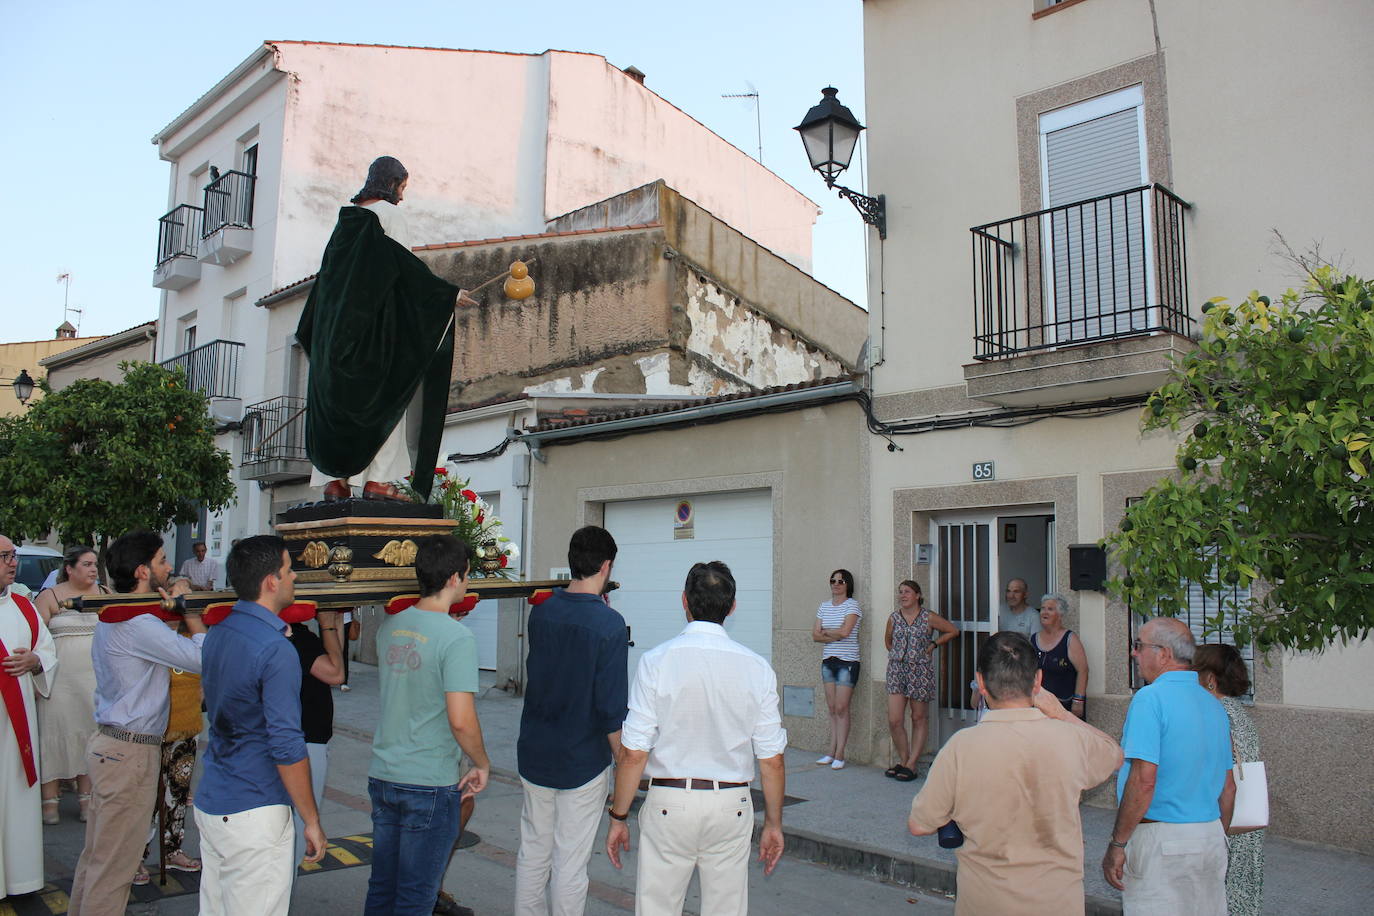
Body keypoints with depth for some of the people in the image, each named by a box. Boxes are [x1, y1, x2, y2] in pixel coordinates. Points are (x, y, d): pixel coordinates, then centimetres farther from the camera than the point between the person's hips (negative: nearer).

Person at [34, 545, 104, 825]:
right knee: (56, 730, -1)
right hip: (60, 676, -2)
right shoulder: (49, 597, 1)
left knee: (89, 730, 5)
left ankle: (86, 797, 13)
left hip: (97, 677, 2)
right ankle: (50, 797, 8)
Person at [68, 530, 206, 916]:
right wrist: (189, 610, -14)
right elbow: (203, 657, -25)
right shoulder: (138, 623, -21)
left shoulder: (112, 616, 12)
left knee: (96, 854, 20)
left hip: (108, 745, 10)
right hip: (129, 752, -10)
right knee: (114, 864, 0)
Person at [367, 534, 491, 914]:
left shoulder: (389, 626, 3)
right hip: (430, 784, -6)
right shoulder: (457, 637, -18)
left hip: (382, 775, 6)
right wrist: (482, 764, -6)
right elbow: (461, 721, -22)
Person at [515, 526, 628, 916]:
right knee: (570, 863, 7)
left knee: (533, 853, 17)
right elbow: (612, 709, -19)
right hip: (583, 762, -5)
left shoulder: (540, 612, -3)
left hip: (533, 754, 5)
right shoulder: (609, 624, -18)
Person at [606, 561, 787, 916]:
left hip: (669, 805, -2)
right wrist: (773, 822, 12)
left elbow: (633, 753, -10)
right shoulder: (757, 668, -4)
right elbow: (772, 759, -1)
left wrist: (618, 816, 1)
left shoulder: (656, 661, -10)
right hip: (732, 806, 2)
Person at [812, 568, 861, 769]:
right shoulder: (824, 606, 11)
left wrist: (824, 632, -3)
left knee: (841, 708, -6)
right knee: (832, 708, 8)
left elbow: (844, 632, -18)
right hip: (828, 660, 6)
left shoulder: (852, 605, -5)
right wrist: (834, 636, -9)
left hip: (847, 661, -6)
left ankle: (839, 754, -2)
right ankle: (832, 752, 12)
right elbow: (815, 636, 5)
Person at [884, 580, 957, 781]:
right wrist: (897, 654, 11)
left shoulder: (929, 617, -3)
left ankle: (911, 764, 12)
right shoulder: (894, 618, 5)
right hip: (897, 670, 2)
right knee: (894, 720, -5)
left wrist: (933, 645, 1)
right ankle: (903, 760, 11)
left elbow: (953, 630, 6)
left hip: (921, 671, -2)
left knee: (919, 719, 5)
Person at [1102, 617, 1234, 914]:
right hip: (1211, 837, 8)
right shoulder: (1214, 704, 10)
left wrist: (1116, 844, -16)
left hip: (1159, 840, -8)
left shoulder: (1150, 698, -15)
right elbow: (1228, 787, 16)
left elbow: (1143, 781, -22)